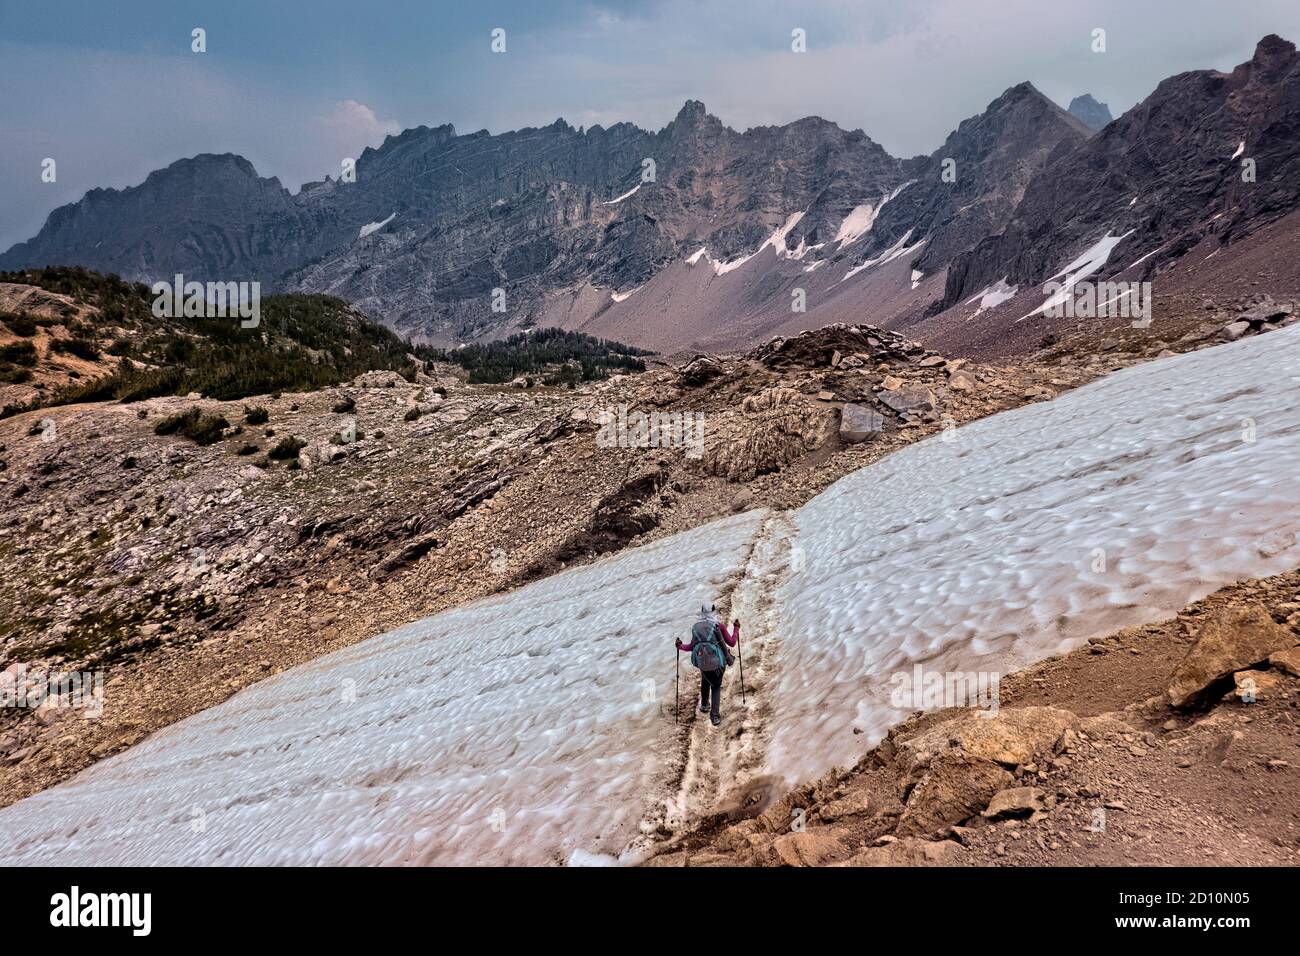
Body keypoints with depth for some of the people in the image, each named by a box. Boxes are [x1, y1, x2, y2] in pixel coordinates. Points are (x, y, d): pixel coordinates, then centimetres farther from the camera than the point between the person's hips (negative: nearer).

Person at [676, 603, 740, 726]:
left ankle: (704, 705, 46)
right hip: (718, 662, -3)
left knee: (705, 681, 34)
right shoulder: (719, 625, -8)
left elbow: (692, 646, 8)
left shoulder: (696, 627, 1)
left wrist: (680, 646, 26)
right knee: (716, 686, 19)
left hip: (702, 662, 3)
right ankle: (715, 716, 9)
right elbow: (732, 643, -2)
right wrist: (736, 629, 12)